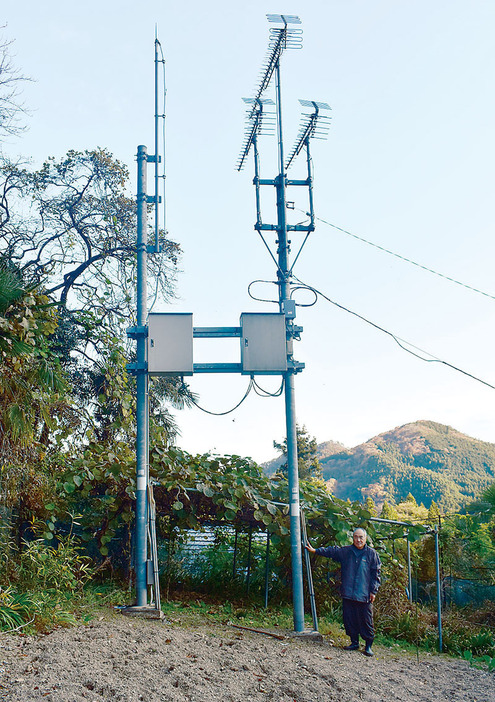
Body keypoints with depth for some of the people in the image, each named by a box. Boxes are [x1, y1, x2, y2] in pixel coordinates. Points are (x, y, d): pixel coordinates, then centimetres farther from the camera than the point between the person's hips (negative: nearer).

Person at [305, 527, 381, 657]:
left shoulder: (371, 554, 2)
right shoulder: (345, 551, 10)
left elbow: (376, 574, 3)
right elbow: (331, 551, 18)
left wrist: (373, 591, -2)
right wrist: (315, 550, 12)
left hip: (364, 596, -3)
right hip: (348, 594, 3)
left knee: (366, 621, -2)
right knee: (349, 619, 7)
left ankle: (368, 646, 10)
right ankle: (354, 642, 22)